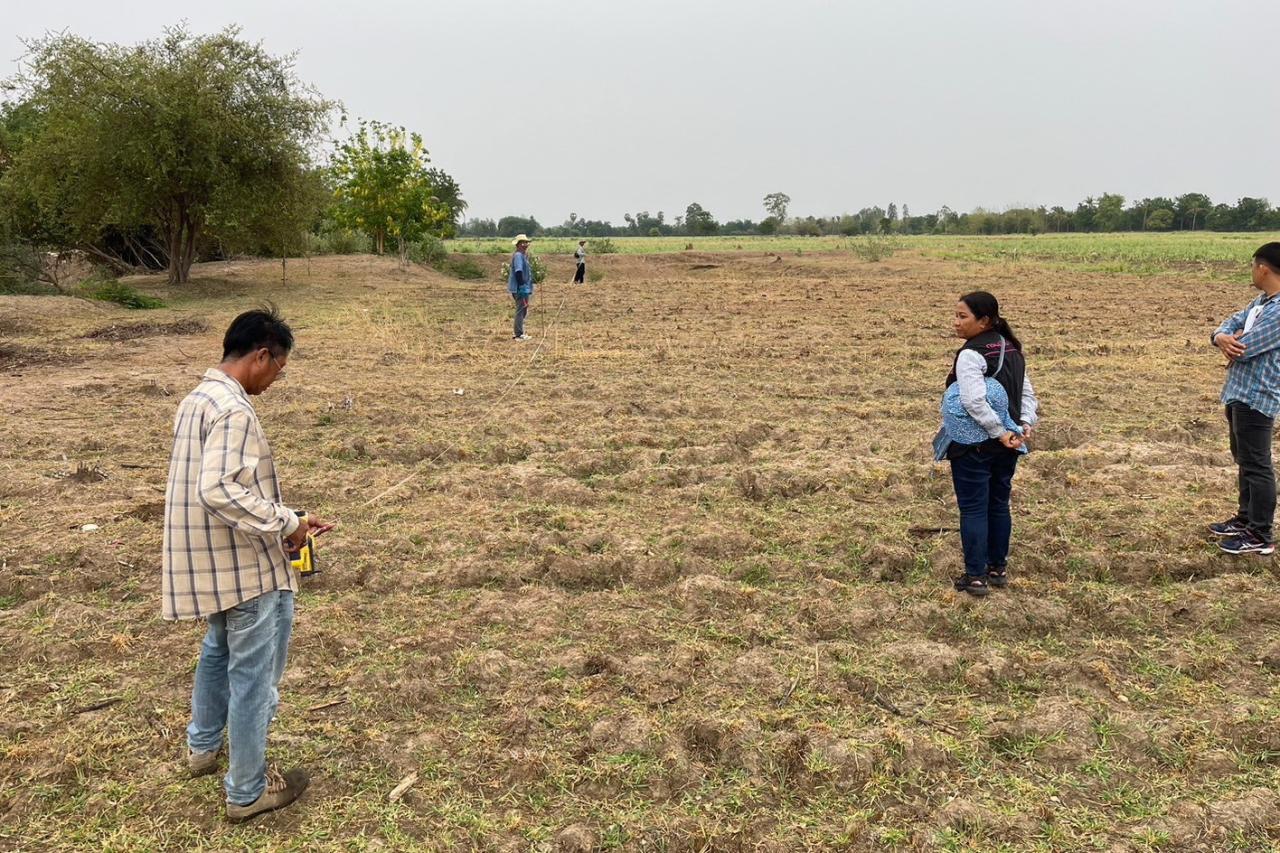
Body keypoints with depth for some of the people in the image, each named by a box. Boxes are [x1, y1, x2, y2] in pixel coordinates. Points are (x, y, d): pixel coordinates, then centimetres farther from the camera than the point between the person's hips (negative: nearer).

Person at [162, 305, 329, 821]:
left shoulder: (199, 399, 8)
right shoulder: (234, 410, -23)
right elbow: (219, 490, -33)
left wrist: (277, 519, 12)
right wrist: (285, 523, -23)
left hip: (213, 564, 10)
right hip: (247, 568, -10)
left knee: (220, 651, 31)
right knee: (253, 678, 5)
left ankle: (203, 746, 50)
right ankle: (247, 791, 19)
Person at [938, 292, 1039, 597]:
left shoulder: (970, 355, -18)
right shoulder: (1012, 351, 9)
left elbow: (974, 402, -27)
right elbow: (1028, 393, 8)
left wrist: (1000, 433, -20)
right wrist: (1026, 425, -3)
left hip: (974, 446, -8)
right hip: (1004, 447, 8)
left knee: (973, 509, 1)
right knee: (999, 505, 17)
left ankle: (975, 577, 7)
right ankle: (998, 568, 27)